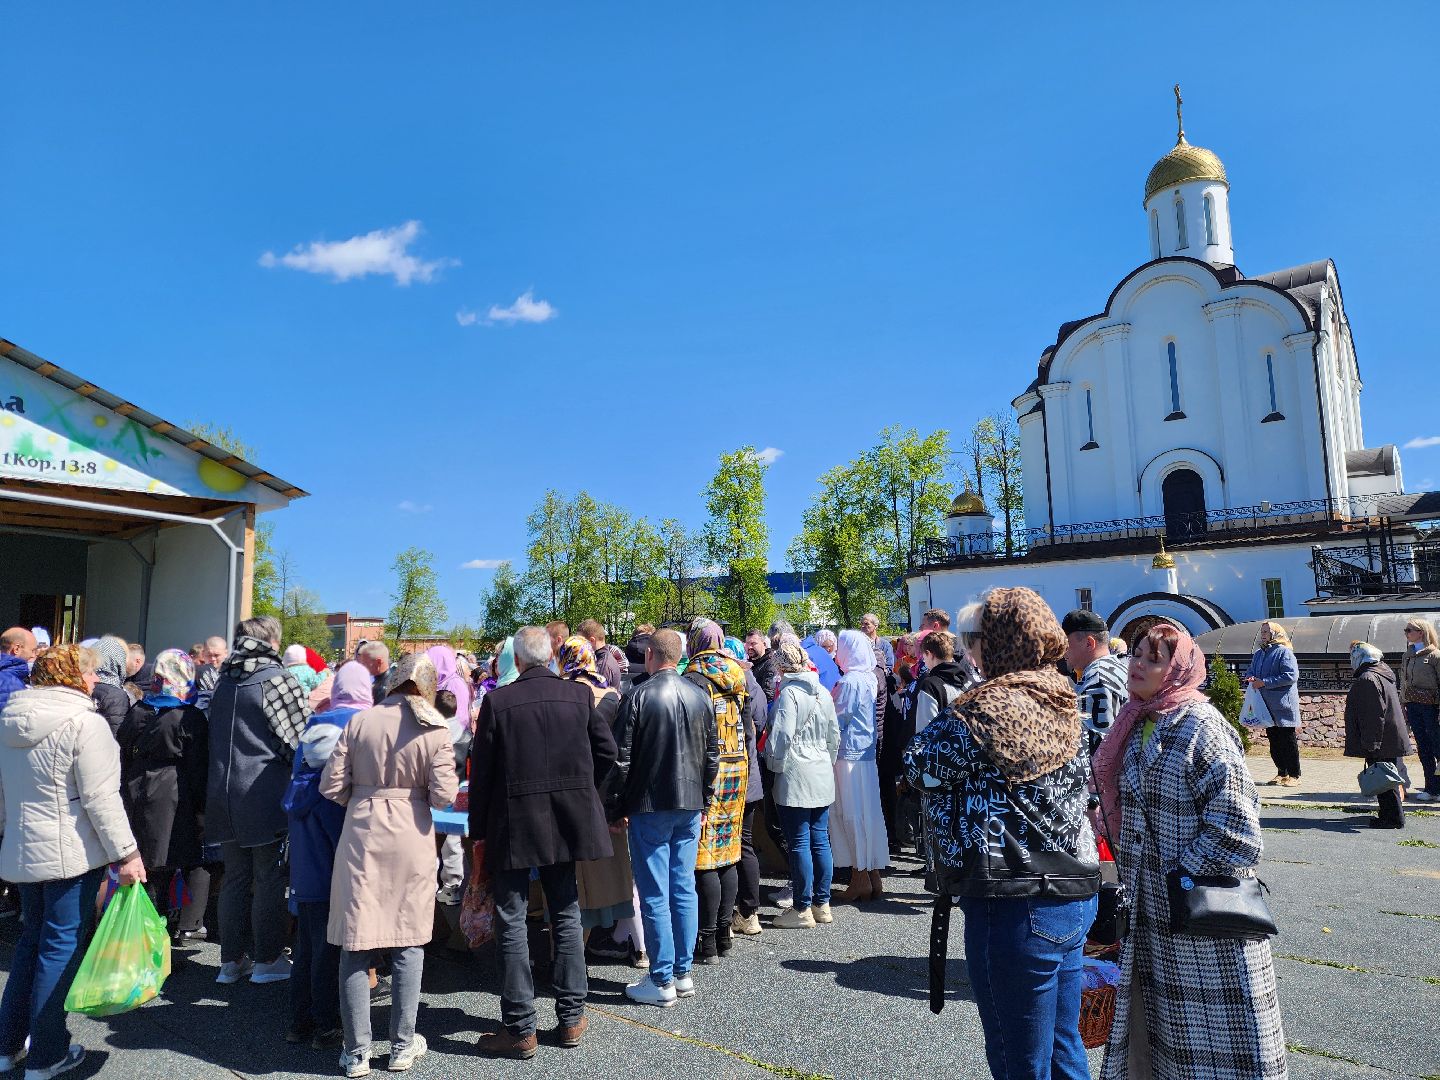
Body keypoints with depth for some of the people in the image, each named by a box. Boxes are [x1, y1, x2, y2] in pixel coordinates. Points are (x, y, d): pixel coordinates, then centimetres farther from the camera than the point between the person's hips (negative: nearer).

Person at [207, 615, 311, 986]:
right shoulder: (276, 679, -11)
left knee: (235, 876, 14)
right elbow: (301, 737, -12)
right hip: (265, 793, -6)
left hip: (223, 794, 7)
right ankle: (267, 959, 11)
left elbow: (215, 736, 19)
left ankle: (232, 960, 21)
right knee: (269, 879, 4)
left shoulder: (224, 681, 11)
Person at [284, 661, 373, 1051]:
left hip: (305, 847, 6)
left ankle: (300, 1020, 24)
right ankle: (326, 1026, 10)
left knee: (306, 939, 15)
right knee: (331, 940, 2)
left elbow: (298, 775, 16)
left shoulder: (315, 724, 8)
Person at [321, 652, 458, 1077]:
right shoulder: (435, 730, -7)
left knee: (356, 943, 9)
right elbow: (443, 796, -11)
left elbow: (332, 786, -2)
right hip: (411, 839, -1)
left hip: (361, 835, 1)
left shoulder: (359, 722, -2)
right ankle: (402, 1046, 21)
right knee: (408, 942, 12)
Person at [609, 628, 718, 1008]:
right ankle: (684, 972, 21)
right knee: (684, 889, 12)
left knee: (655, 895, 2)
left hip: (650, 806, -5)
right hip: (690, 806, 5)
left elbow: (621, 758, -10)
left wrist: (616, 807, 0)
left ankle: (662, 981, 9)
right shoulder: (700, 696, 4)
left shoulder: (638, 696, -12)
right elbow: (713, 755, 9)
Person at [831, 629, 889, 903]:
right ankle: (874, 878, 19)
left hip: (849, 754, -9)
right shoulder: (869, 678, 11)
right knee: (869, 813, 12)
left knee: (851, 815, -1)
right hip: (867, 751, 9)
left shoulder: (849, 681, -14)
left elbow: (838, 721, -11)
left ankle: (861, 880, 5)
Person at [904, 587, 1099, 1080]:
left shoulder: (990, 710, -19)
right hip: (1075, 894, 8)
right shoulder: (1063, 703, 5)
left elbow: (919, 766, -10)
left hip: (1015, 907, -8)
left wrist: (950, 716, 4)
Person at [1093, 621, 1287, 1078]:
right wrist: (1134, 880, 14)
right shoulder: (1137, 726, 8)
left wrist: (1175, 879, -15)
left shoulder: (1201, 728, -15)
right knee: (1148, 1033, 16)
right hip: (1150, 918, 8)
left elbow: (1235, 834, -20)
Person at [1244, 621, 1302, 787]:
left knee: (1288, 741, -2)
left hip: (1284, 706, -8)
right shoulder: (1258, 654, 14)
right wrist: (1251, 678, -3)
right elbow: (1250, 671, 22)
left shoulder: (1284, 652, -10)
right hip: (1267, 706, 8)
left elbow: (1291, 676, -19)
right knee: (1274, 742, 12)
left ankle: (1294, 775, 6)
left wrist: (1265, 682, -20)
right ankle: (1282, 773, 22)